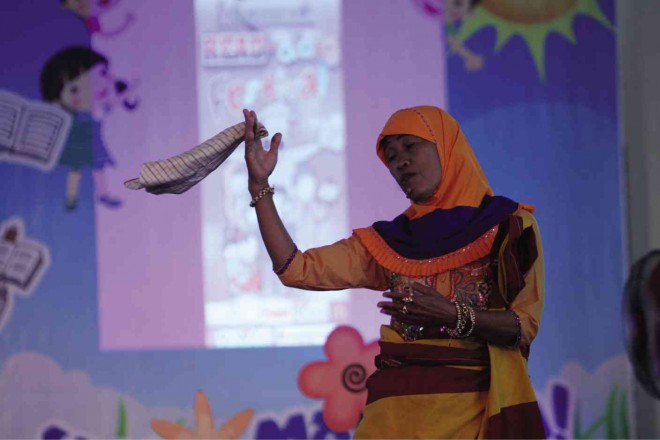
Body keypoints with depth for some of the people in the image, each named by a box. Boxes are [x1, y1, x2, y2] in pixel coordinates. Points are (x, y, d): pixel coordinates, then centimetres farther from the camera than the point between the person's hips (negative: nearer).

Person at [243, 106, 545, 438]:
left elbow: (526, 324, -5)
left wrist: (454, 317, -21)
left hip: (475, 404, -2)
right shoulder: (386, 242, 12)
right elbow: (297, 270, 4)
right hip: (398, 403, 3)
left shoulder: (511, 226, 4)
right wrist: (259, 184, 0)